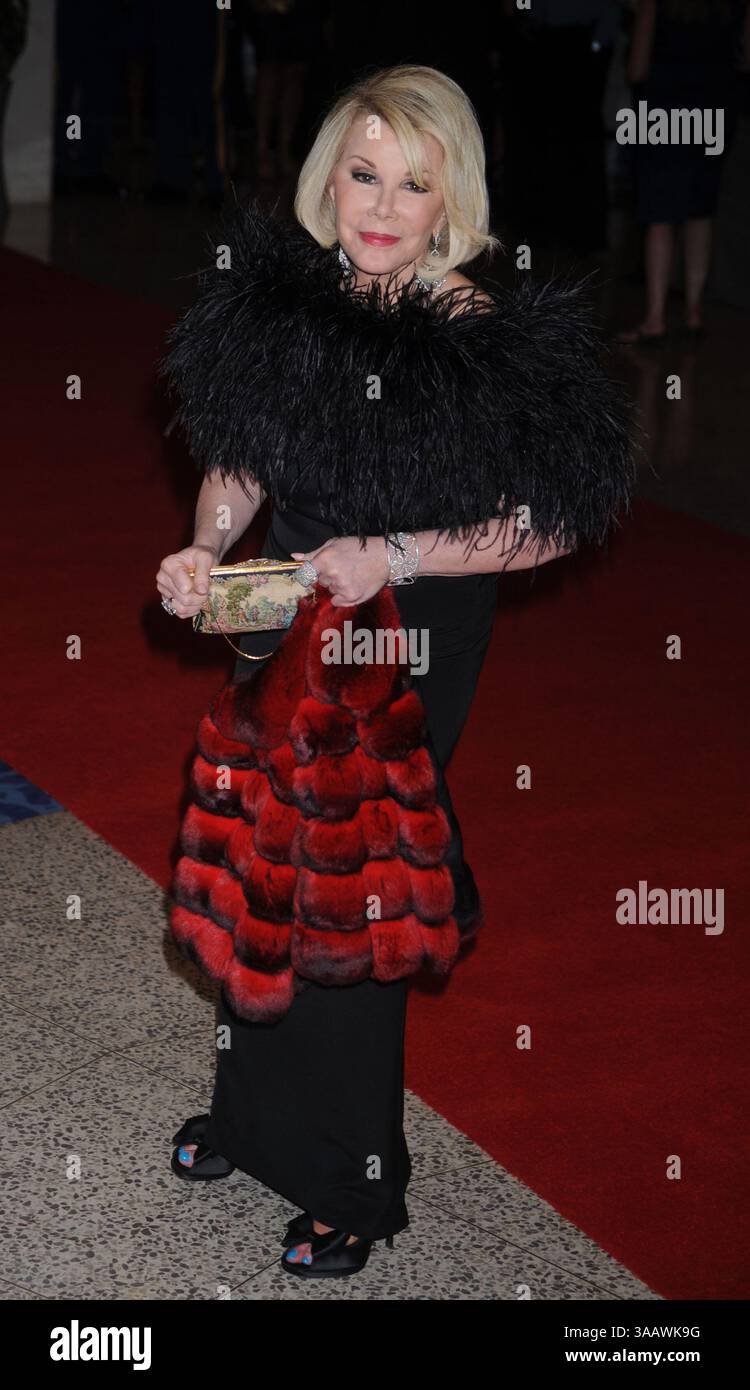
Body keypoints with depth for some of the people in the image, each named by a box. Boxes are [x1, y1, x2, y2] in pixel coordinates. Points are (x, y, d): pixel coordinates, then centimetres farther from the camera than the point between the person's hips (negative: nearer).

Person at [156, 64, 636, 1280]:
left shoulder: (489, 341, -21)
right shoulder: (279, 296, -6)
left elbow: (552, 525, -16)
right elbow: (239, 460, 7)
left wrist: (394, 557, -24)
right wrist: (206, 549, -11)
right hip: (286, 622, 6)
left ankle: (354, 1184, 25)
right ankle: (253, 1112, 44)